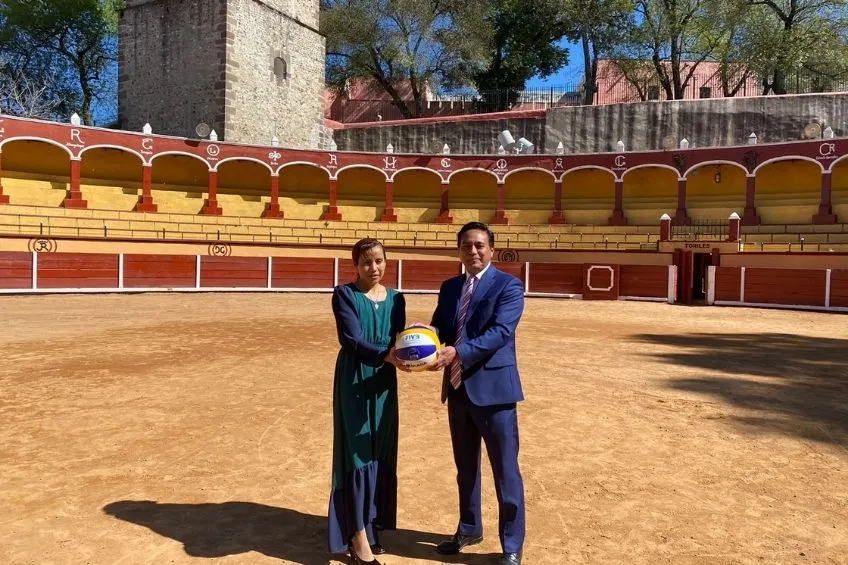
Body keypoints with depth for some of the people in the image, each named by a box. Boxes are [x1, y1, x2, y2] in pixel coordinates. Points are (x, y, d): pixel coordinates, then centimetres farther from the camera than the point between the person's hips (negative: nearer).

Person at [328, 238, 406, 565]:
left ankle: (371, 527, 23)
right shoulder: (344, 294, -6)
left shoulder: (395, 298, 8)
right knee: (357, 454, -2)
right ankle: (358, 535, 6)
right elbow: (352, 339, -18)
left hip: (384, 383, 5)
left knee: (381, 455, 9)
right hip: (354, 382, -5)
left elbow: (398, 340, 1)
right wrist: (387, 355, -33)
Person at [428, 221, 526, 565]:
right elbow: (438, 327, 7)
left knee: (505, 472, 4)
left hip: (493, 388, -6)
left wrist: (457, 352, -32)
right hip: (457, 389, 6)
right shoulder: (449, 287, 11)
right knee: (465, 467, 20)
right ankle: (469, 529, 39)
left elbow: (500, 332, -21)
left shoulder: (508, 286, -9)